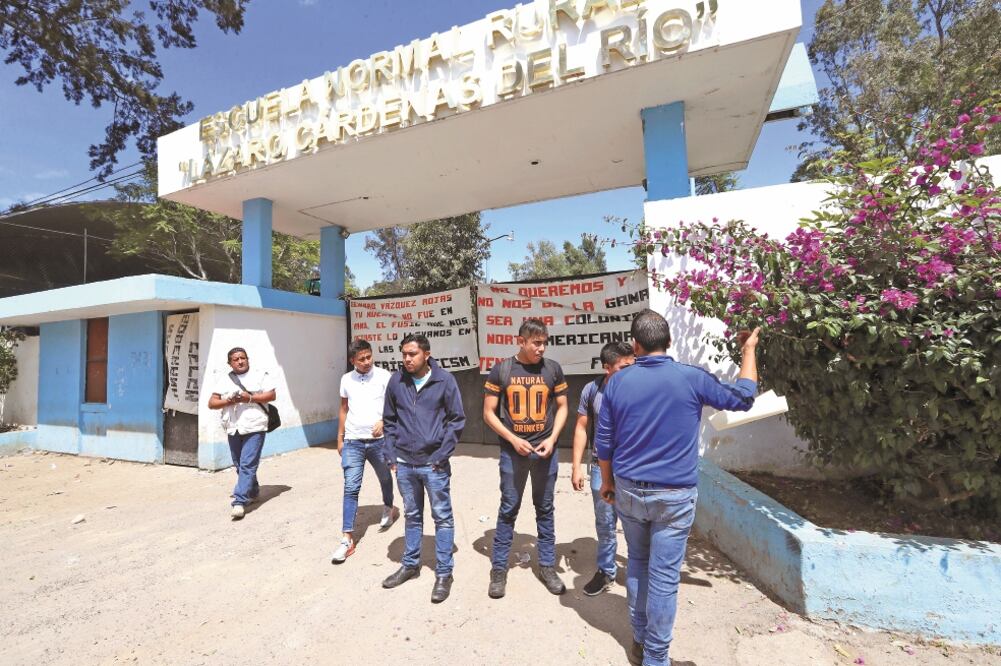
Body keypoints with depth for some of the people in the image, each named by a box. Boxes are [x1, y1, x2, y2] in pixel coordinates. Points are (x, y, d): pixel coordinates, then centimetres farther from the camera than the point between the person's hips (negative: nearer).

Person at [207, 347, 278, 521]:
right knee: (240, 466, 17)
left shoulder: (260, 375, 1)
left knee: (247, 465, -10)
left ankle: (240, 502, -10)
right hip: (233, 429, 5)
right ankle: (253, 492, 36)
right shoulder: (224, 380, 11)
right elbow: (211, 403, 8)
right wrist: (228, 401, -11)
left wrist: (250, 398, -16)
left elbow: (271, 395, -5)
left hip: (254, 428, -5)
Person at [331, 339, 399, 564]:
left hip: (379, 440, -1)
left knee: (385, 478, 19)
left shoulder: (384, 376, -8)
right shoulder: (346, 379, 4)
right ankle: (347, 539, 3)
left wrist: (383, 421, -26)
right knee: (350, 488, -4)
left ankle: (388, 508, 49)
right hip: (353, 442, 1)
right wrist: (340, 439, 14)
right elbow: (343, 409, 13)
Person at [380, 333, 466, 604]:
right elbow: (389, 420, 9)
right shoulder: (396, 381, 0)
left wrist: (442, 455, -10)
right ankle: (410, 564, 37)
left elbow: (457, 419, -6)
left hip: (434, 464, -3)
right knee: (411, 516, 20)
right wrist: (391, 456, 3)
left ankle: (444, 573, 23)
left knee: (443, 518, 8)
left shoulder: (444, 380, -9)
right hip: (405, 464, 3)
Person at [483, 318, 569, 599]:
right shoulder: (501, 370, -6)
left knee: (545, 509, 13)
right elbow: (488, 412, -3)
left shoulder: (553, 368, -2)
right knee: (508, 509, 8)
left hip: (545, 450, 2)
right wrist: (513, 439, -12)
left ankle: (547, 566, 30)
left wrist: (552, 438, -8)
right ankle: (499, 569, 24)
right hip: (513, 450, -1)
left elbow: (562, 407, 6)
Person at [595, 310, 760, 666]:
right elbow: (742, 398, 6)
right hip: (674, 495, -2)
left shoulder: (618, 381, -6)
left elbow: (603, 440, 0)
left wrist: (607, 482, 14)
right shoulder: (691, 378, -11)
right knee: (664, 577, 8)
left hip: (629, 490, 3)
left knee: (636, 564, 22)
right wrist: (749, 350, 17)